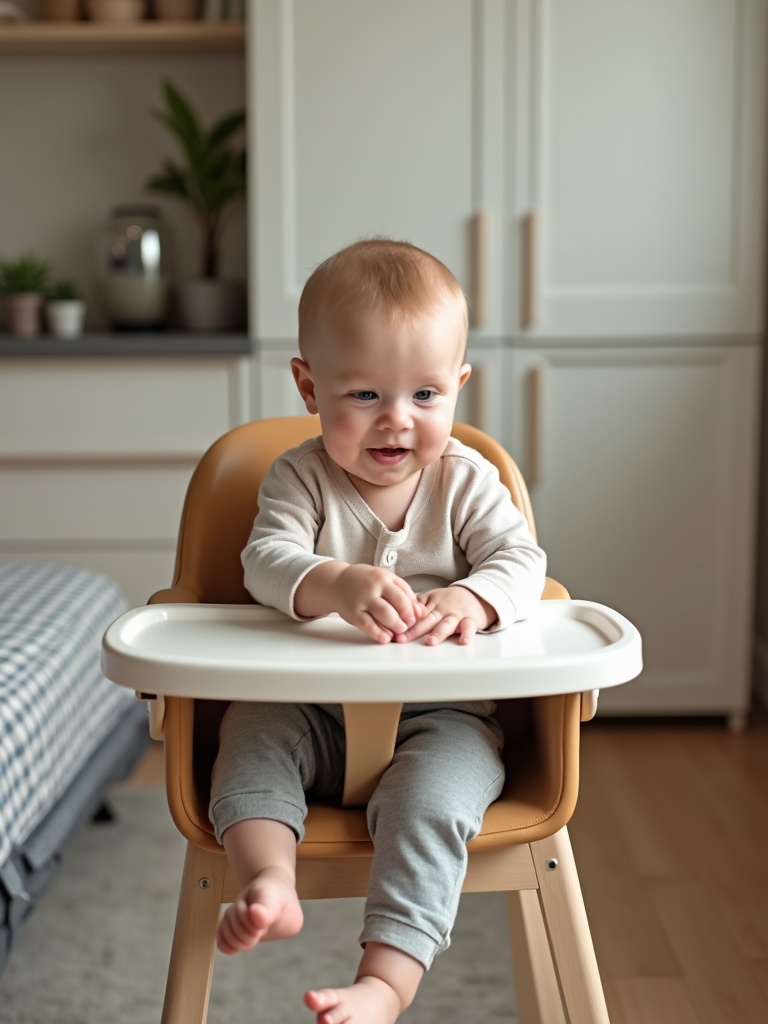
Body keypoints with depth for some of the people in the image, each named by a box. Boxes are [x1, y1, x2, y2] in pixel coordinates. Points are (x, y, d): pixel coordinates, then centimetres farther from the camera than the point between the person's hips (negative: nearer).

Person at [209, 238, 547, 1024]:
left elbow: (522, 560, -8)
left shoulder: (465, 481, 1)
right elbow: (267, 560, -17)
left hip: (440, 716, -2)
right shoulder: (300, 476, -1)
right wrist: (335, 584, -40)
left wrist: (473, 600, -33)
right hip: (316, 713, 2)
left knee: (434, 789, -29)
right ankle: (269, 880, -34)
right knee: (252, 729, -23)